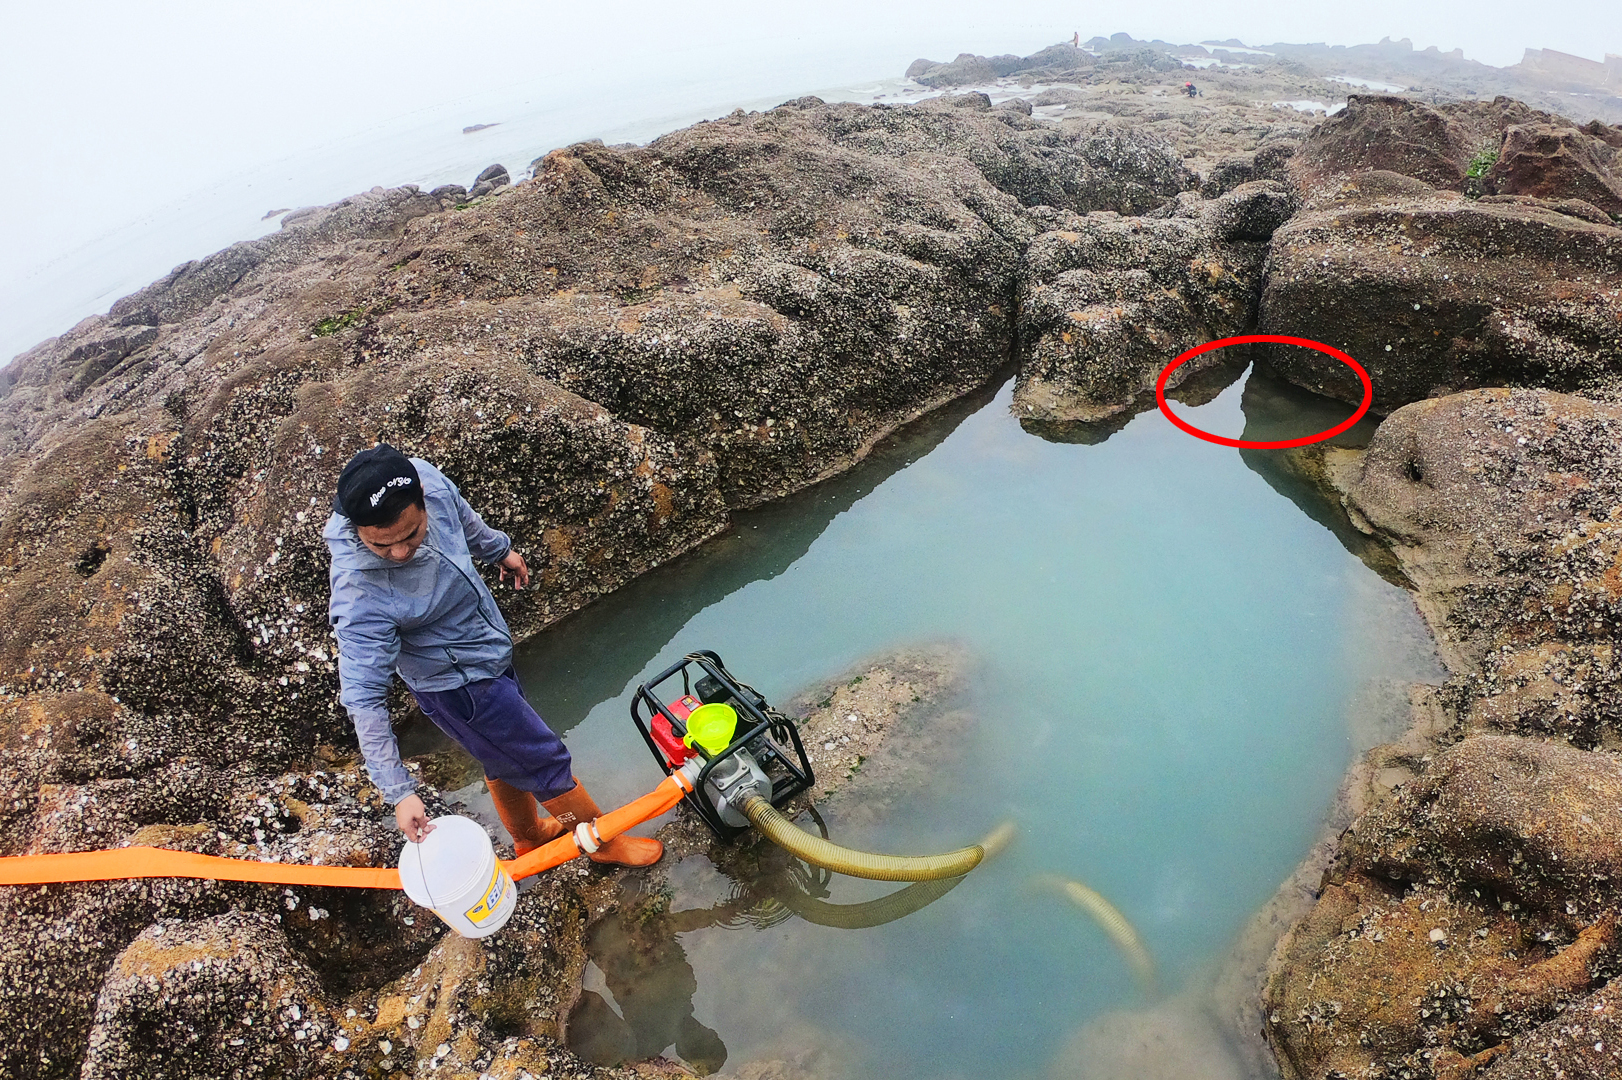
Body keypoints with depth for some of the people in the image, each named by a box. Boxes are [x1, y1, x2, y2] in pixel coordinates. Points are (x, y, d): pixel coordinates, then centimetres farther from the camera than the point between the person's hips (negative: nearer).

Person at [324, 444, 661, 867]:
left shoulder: (422, 477, -22)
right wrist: (400, 792, -29)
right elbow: (364, 698, -31)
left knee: (506, 756, 29)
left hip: (490, 648, 7)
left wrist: (498, 549, 21)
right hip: (459, 685, -7)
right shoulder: (360, 597, -38)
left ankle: (528, 836, 55)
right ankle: (605, 842, 36)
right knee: (544, 760, 10)